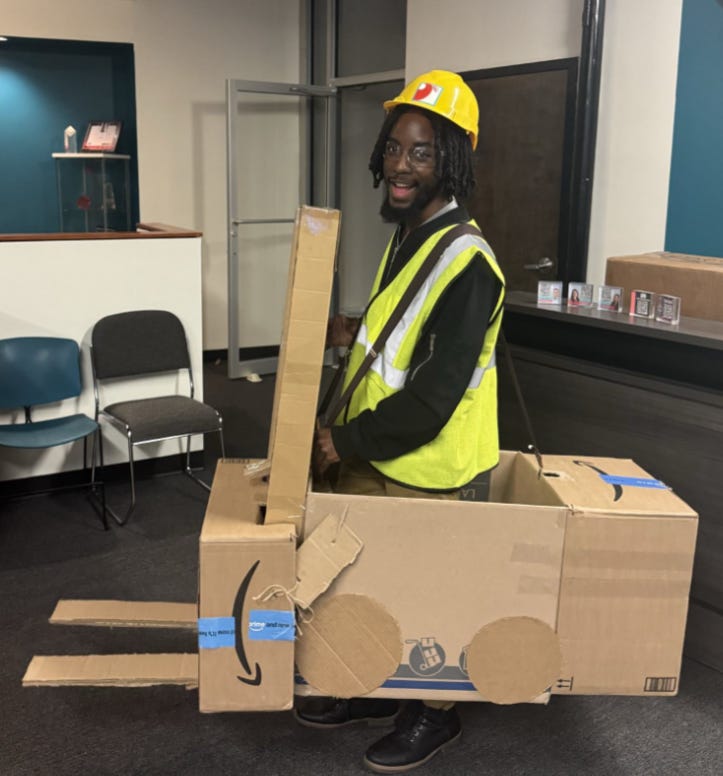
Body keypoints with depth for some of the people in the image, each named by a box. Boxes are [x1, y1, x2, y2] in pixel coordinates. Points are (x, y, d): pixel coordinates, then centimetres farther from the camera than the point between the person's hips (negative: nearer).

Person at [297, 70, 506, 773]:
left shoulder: (465, 261, -24)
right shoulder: (407, 235, 6)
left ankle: (434, 714, 34)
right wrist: (357, 332, 4)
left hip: (419, 471, -9)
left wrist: (344, 441, -19)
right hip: (370, 456, 9)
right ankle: (372, 689, 43)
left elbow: (433, 397, -26)